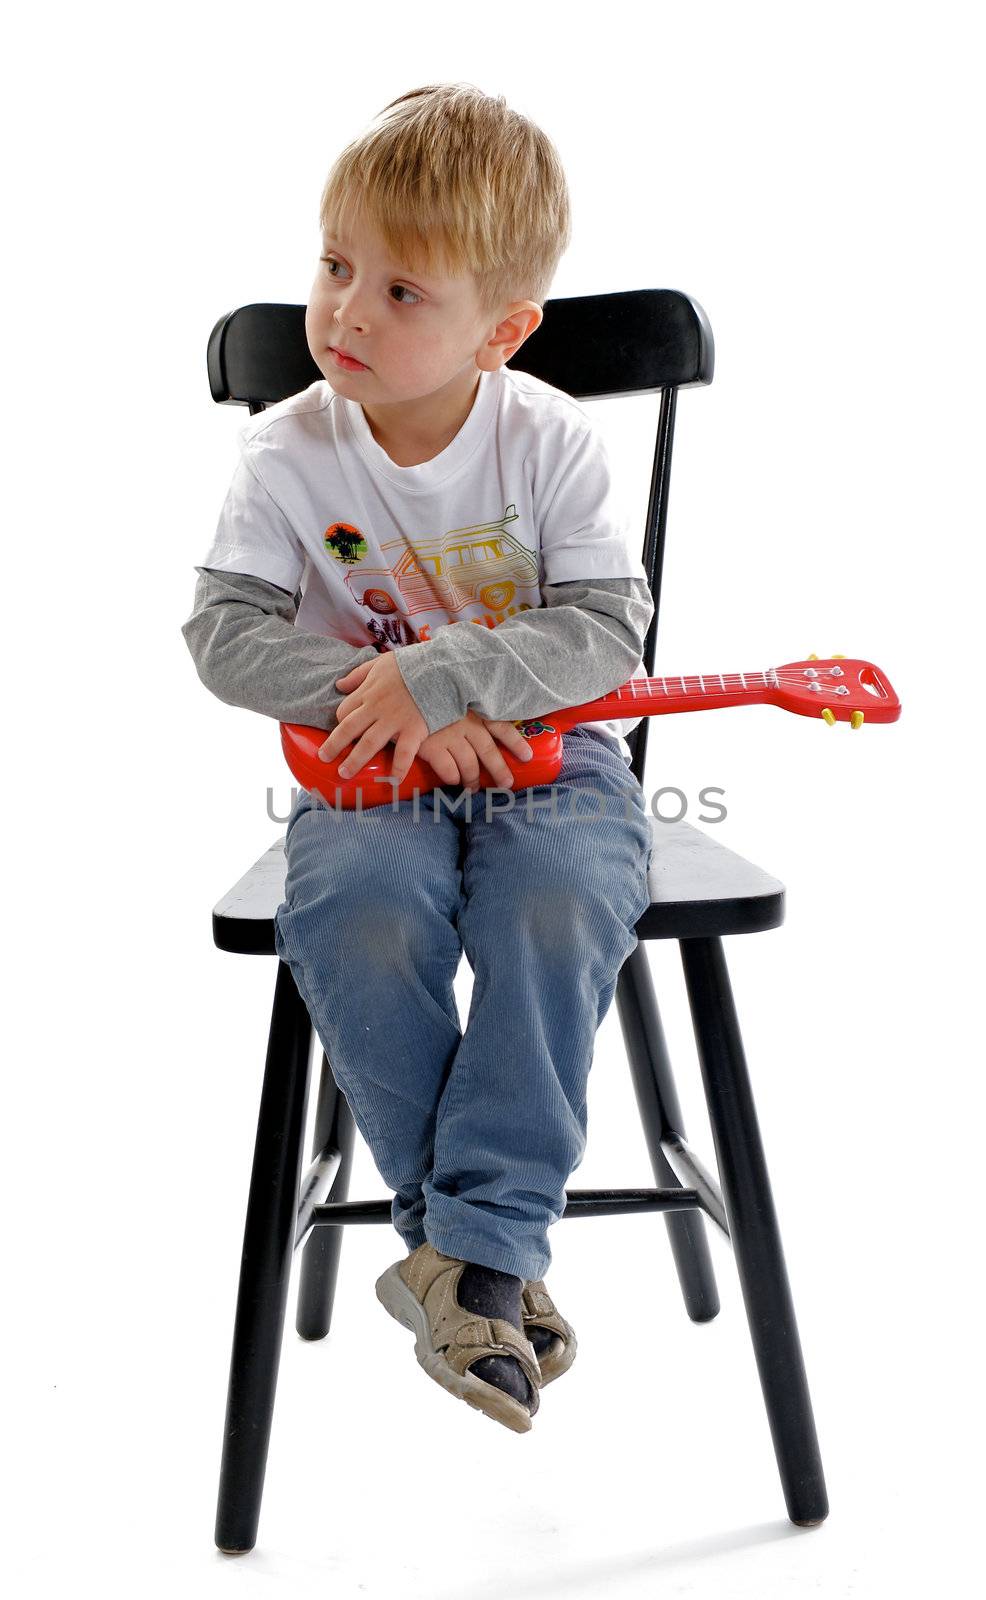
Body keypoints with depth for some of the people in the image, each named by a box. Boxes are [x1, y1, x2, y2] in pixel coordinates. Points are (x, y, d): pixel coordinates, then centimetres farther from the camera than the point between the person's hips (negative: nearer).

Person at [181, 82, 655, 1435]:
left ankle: (482, 1238, -20)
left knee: (562, 912, -32)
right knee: (353, 924, -30)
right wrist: (379, 703, -17)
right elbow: (225, 630, -4)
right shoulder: (288, 450, -2)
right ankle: (472, 1235, -13)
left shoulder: (553, 441, -5)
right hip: (369, 771, 1)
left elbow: (611, 629, -10)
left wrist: (439, 676, -21)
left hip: (548, 756, 0)